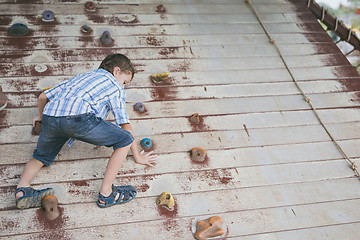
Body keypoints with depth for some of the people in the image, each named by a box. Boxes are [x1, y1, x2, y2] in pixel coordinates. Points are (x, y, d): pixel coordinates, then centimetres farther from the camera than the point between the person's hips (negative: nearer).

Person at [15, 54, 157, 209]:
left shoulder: (82, 77, 37)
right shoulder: (115, 87, 21)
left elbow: (43, 96, 38)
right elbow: (125, 125, 17)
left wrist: (41, 116, 59)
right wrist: (137, 157, 26)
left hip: (50, 117, 7)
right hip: (78, 118, -7)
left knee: (41, 157, 32)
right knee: (125, 139, 6)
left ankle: (22, 190, 6)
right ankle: (106, 194, 3)